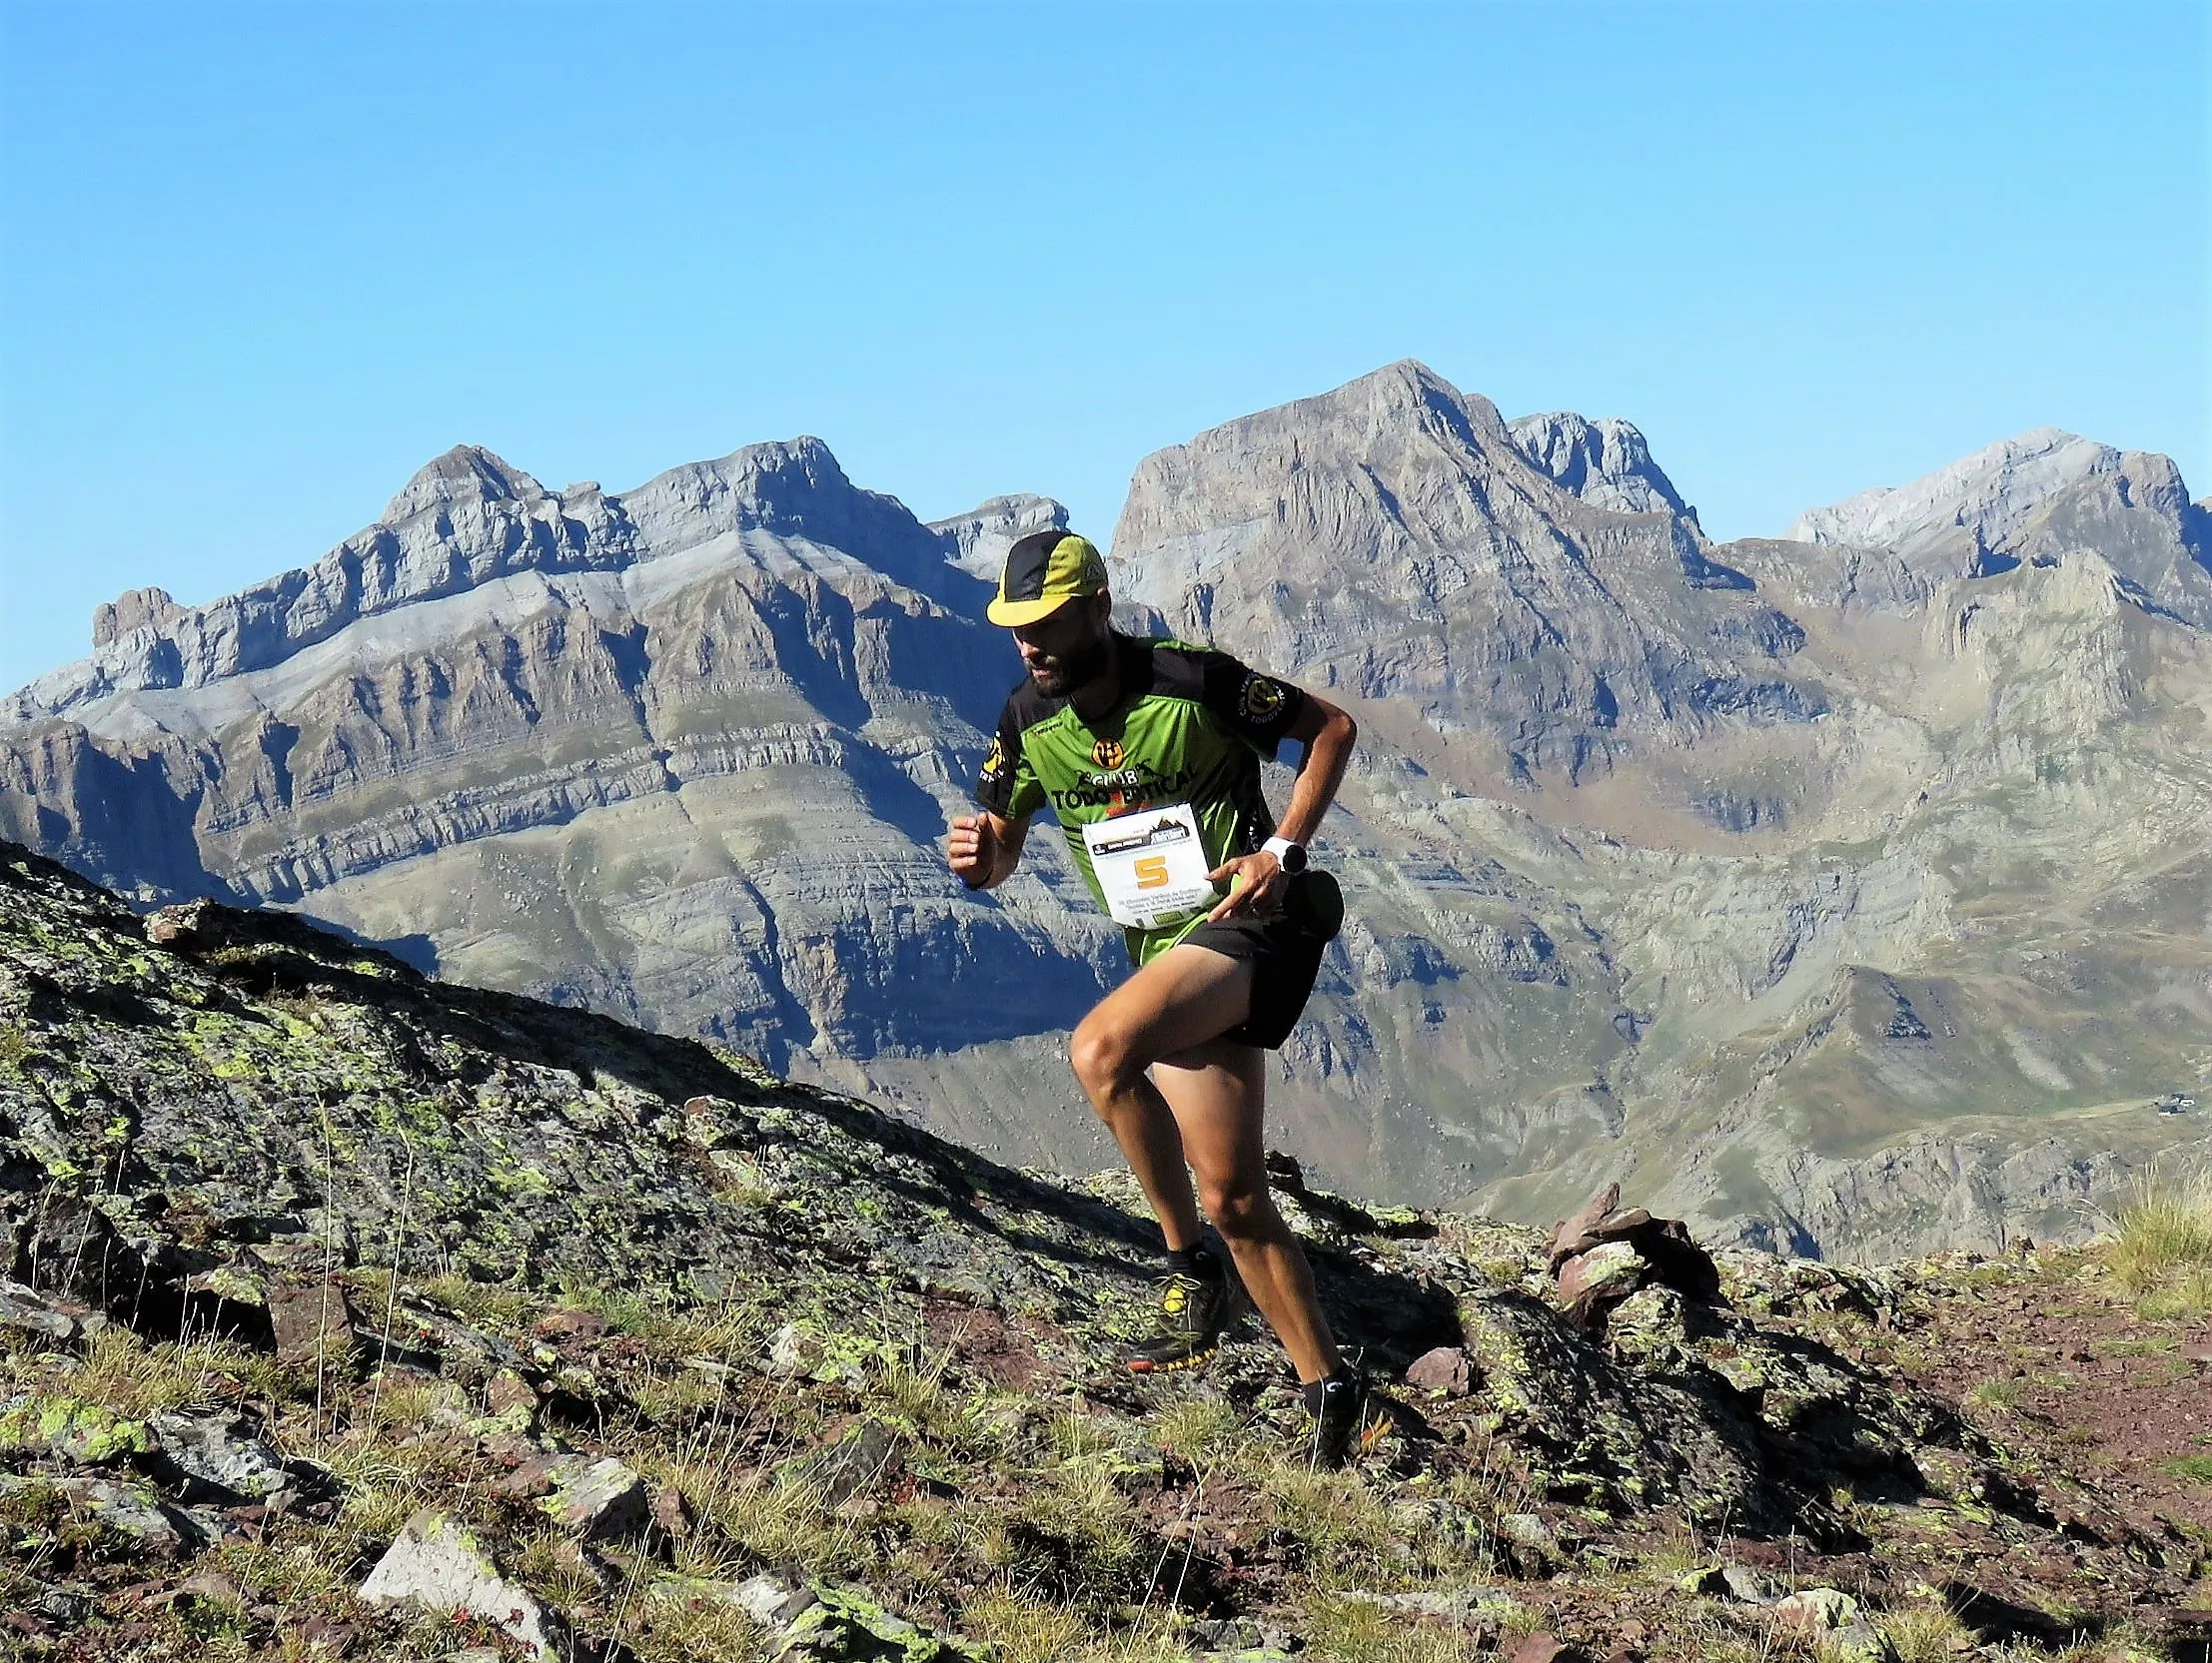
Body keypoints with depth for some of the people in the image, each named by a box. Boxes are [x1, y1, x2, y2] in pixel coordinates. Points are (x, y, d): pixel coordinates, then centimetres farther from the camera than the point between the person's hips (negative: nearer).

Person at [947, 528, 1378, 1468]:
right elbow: (1003, 844, 12)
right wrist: (979, 857, -13)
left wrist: (1282, 852, -14)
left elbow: (1332, 729, -4)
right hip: (1165, 951, 7)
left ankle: (1192, 1271, -15)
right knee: (1232, 1197, 5)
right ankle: (1331, 1391, 16)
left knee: (1099, 1049, -32)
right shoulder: (1029, 720, 2)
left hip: (1243, 926, -7)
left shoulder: (1191, 680, -15)